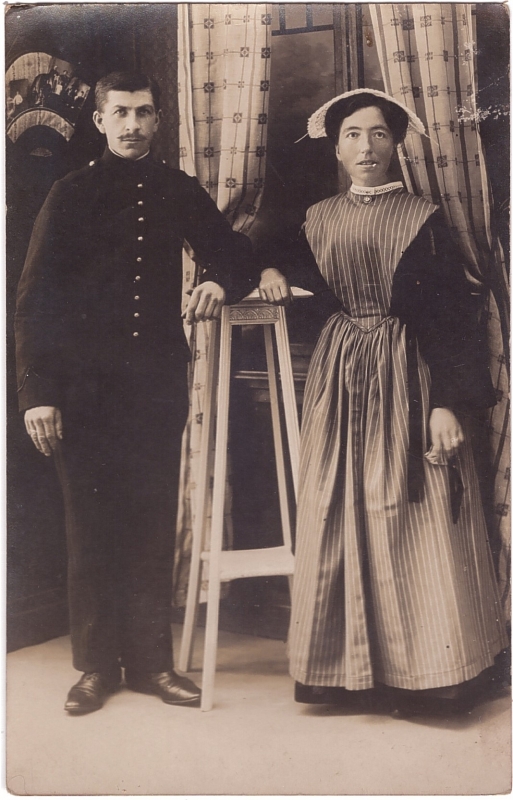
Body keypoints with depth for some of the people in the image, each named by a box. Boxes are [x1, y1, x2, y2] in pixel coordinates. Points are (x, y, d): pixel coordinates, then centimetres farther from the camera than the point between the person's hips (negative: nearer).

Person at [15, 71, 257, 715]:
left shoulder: (178, 191, 12)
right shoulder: (72, 194, 5)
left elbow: (233, 253, 20)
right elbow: (35, 299, 1)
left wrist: (222, 282, -6)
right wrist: (37, 391, -8)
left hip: (158, 383, 2)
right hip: (86, 389, -2)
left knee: (153, 527, 6)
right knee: (91, 528, 4)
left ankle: (151, 660, 18)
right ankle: (97, 665, 18)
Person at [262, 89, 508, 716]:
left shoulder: (422, 218, -2)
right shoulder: (318, 219, 10)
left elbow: (451, 316, -7)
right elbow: (307, 285, 26)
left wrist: (448, 404, -15)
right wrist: (273, 275, 3)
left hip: (406, 381, -3)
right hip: (337, 379, 4)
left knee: (410, 521, -2)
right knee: (338, 518, 4)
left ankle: (419, 670, 10)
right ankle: (349, 666, 15)